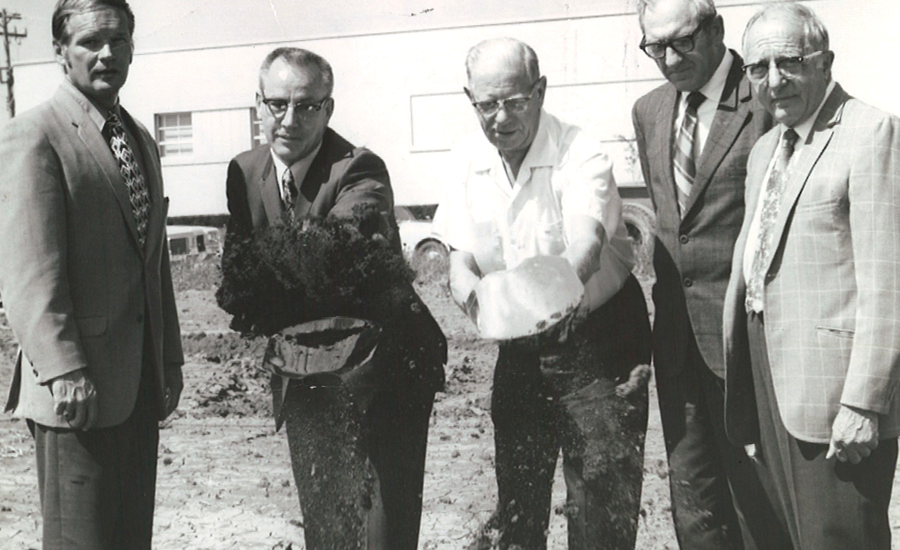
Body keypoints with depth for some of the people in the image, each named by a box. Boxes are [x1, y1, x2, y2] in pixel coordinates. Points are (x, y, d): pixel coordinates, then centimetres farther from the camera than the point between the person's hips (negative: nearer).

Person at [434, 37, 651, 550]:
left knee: (602, 494, -4)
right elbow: (460, 254, -3)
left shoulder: (581, 155, -19)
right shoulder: (468, 161, -3)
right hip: (521, 346, 5)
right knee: (516, 486, 16)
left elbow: (587, 241, -37)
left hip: (599, 339, -5)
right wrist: (469, 287, -28)